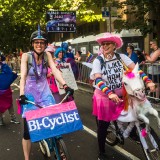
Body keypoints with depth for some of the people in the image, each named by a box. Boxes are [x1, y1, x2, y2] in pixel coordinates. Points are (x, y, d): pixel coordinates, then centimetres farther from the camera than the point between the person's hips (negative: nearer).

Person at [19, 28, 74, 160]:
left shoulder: (47, 55, -6)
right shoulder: (26, 56, -13)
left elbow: (55, 70, -17)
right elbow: (23, 76, -24)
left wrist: (65, 85, -32)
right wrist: (22, 95, -37)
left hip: (45, 92, 2)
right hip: (30, 93, -2)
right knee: (28, 128, -2)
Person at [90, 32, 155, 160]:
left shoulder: (121, 57, -6)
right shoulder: (98, 61, -11)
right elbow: (98, 79, -25)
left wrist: (148, 81, -30)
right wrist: (110, 93, -40)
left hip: (122, 93, 2)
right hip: (104, 95, -2)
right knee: (103, 125, 3)